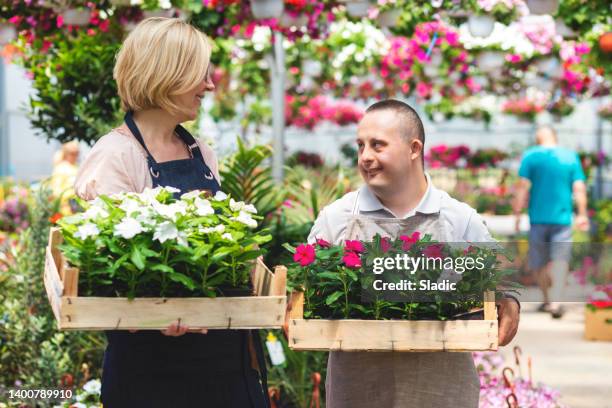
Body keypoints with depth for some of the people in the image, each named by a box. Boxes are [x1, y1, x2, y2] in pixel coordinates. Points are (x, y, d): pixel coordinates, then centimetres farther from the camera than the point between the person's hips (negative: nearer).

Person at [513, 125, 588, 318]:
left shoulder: (530, 156, -2)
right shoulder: (570, 156, 3)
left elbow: (523, 187, -7)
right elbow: (579, 188, 2)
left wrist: (517, 214, -2)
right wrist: (582, 215, 11)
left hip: (538, 217, -1)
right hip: (562, 218, 1)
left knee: (539, 261, 13)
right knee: (560, 259, -1)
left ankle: (547, 300, 25)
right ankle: (556, 303, -15)